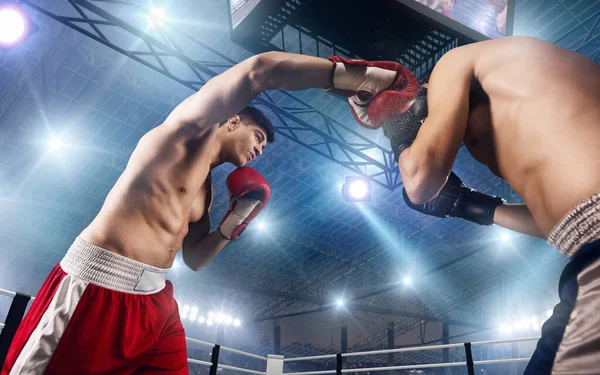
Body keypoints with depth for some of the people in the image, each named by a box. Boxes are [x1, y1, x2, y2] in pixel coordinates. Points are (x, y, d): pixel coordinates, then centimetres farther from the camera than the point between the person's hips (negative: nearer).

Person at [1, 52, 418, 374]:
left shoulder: (206, 191, 20)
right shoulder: (190, 128, -3)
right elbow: (259, 70, -21)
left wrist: (234, 222, 7)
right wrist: (357, 74, -23)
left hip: (156, 299, 9)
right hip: (98, 286, -8)